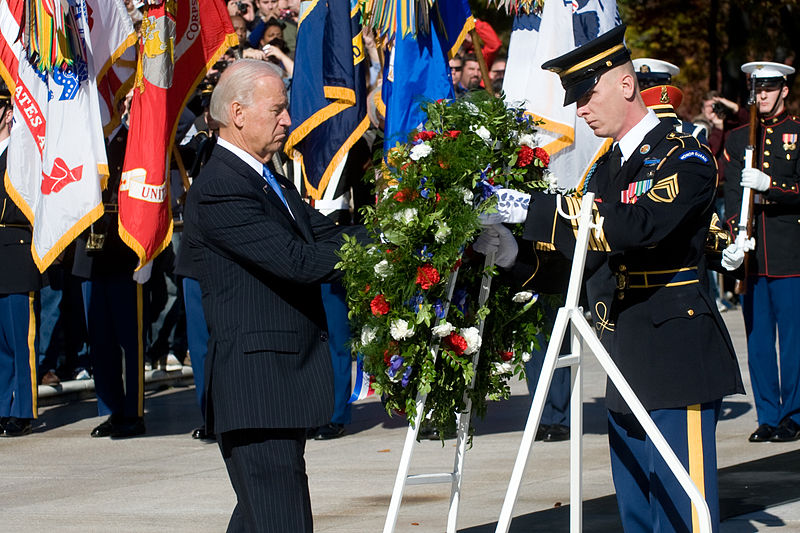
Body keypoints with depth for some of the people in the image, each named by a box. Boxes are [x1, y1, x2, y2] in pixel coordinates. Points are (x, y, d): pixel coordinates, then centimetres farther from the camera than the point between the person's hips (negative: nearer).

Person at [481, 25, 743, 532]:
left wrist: (534, 209, -29)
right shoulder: (608, 167, 16)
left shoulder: (685, 157, -12)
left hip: (679, 351, -9)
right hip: (630, 355, 9)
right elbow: (584, 252, 12)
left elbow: (638, 225, -28)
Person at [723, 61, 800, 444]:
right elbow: (732, 194, 7)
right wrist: (733, 238, -8)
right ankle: (767, 417, 11)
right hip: (752, 253, 4)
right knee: (757, 337, 5)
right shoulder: (738, 138, 15)